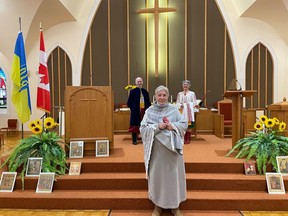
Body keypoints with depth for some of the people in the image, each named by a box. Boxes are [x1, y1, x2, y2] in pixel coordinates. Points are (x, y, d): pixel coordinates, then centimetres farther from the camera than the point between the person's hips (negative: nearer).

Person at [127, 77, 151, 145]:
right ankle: (134, 140, 11)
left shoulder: (145, 92, 8)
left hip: (144, 110, 4)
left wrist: (148, 109, 0)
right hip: (136, 112, -3)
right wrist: (133, 108, -3)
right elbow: (129, 103, -2)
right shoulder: (133, 91, -3)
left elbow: (148, 102, 13)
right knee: (135, 125, 2)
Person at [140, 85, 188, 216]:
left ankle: (175, 205, 22)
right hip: (156, 149, 0)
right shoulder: (149, 111, 2)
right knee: (157, 175, 5)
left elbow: (184, 124, 3)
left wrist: (173, 126, -15)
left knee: (173, 175, 6)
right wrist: (157, 126, -17)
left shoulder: (174, 109, 3)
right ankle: (158, 205, 22)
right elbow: (143, 129, -3)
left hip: (172, 147, 1)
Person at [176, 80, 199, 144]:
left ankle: (188, 139, 4)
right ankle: (184, 139, 8)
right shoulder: (179, 94, 13)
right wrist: (180, 105, -13)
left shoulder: (192, 93, 7)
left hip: (189, 112, -2)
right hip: (182, 112, 2)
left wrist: (196, 105, -20)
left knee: (189, 126, -3)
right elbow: (177, 103, 8)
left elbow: (194, 102, 1)